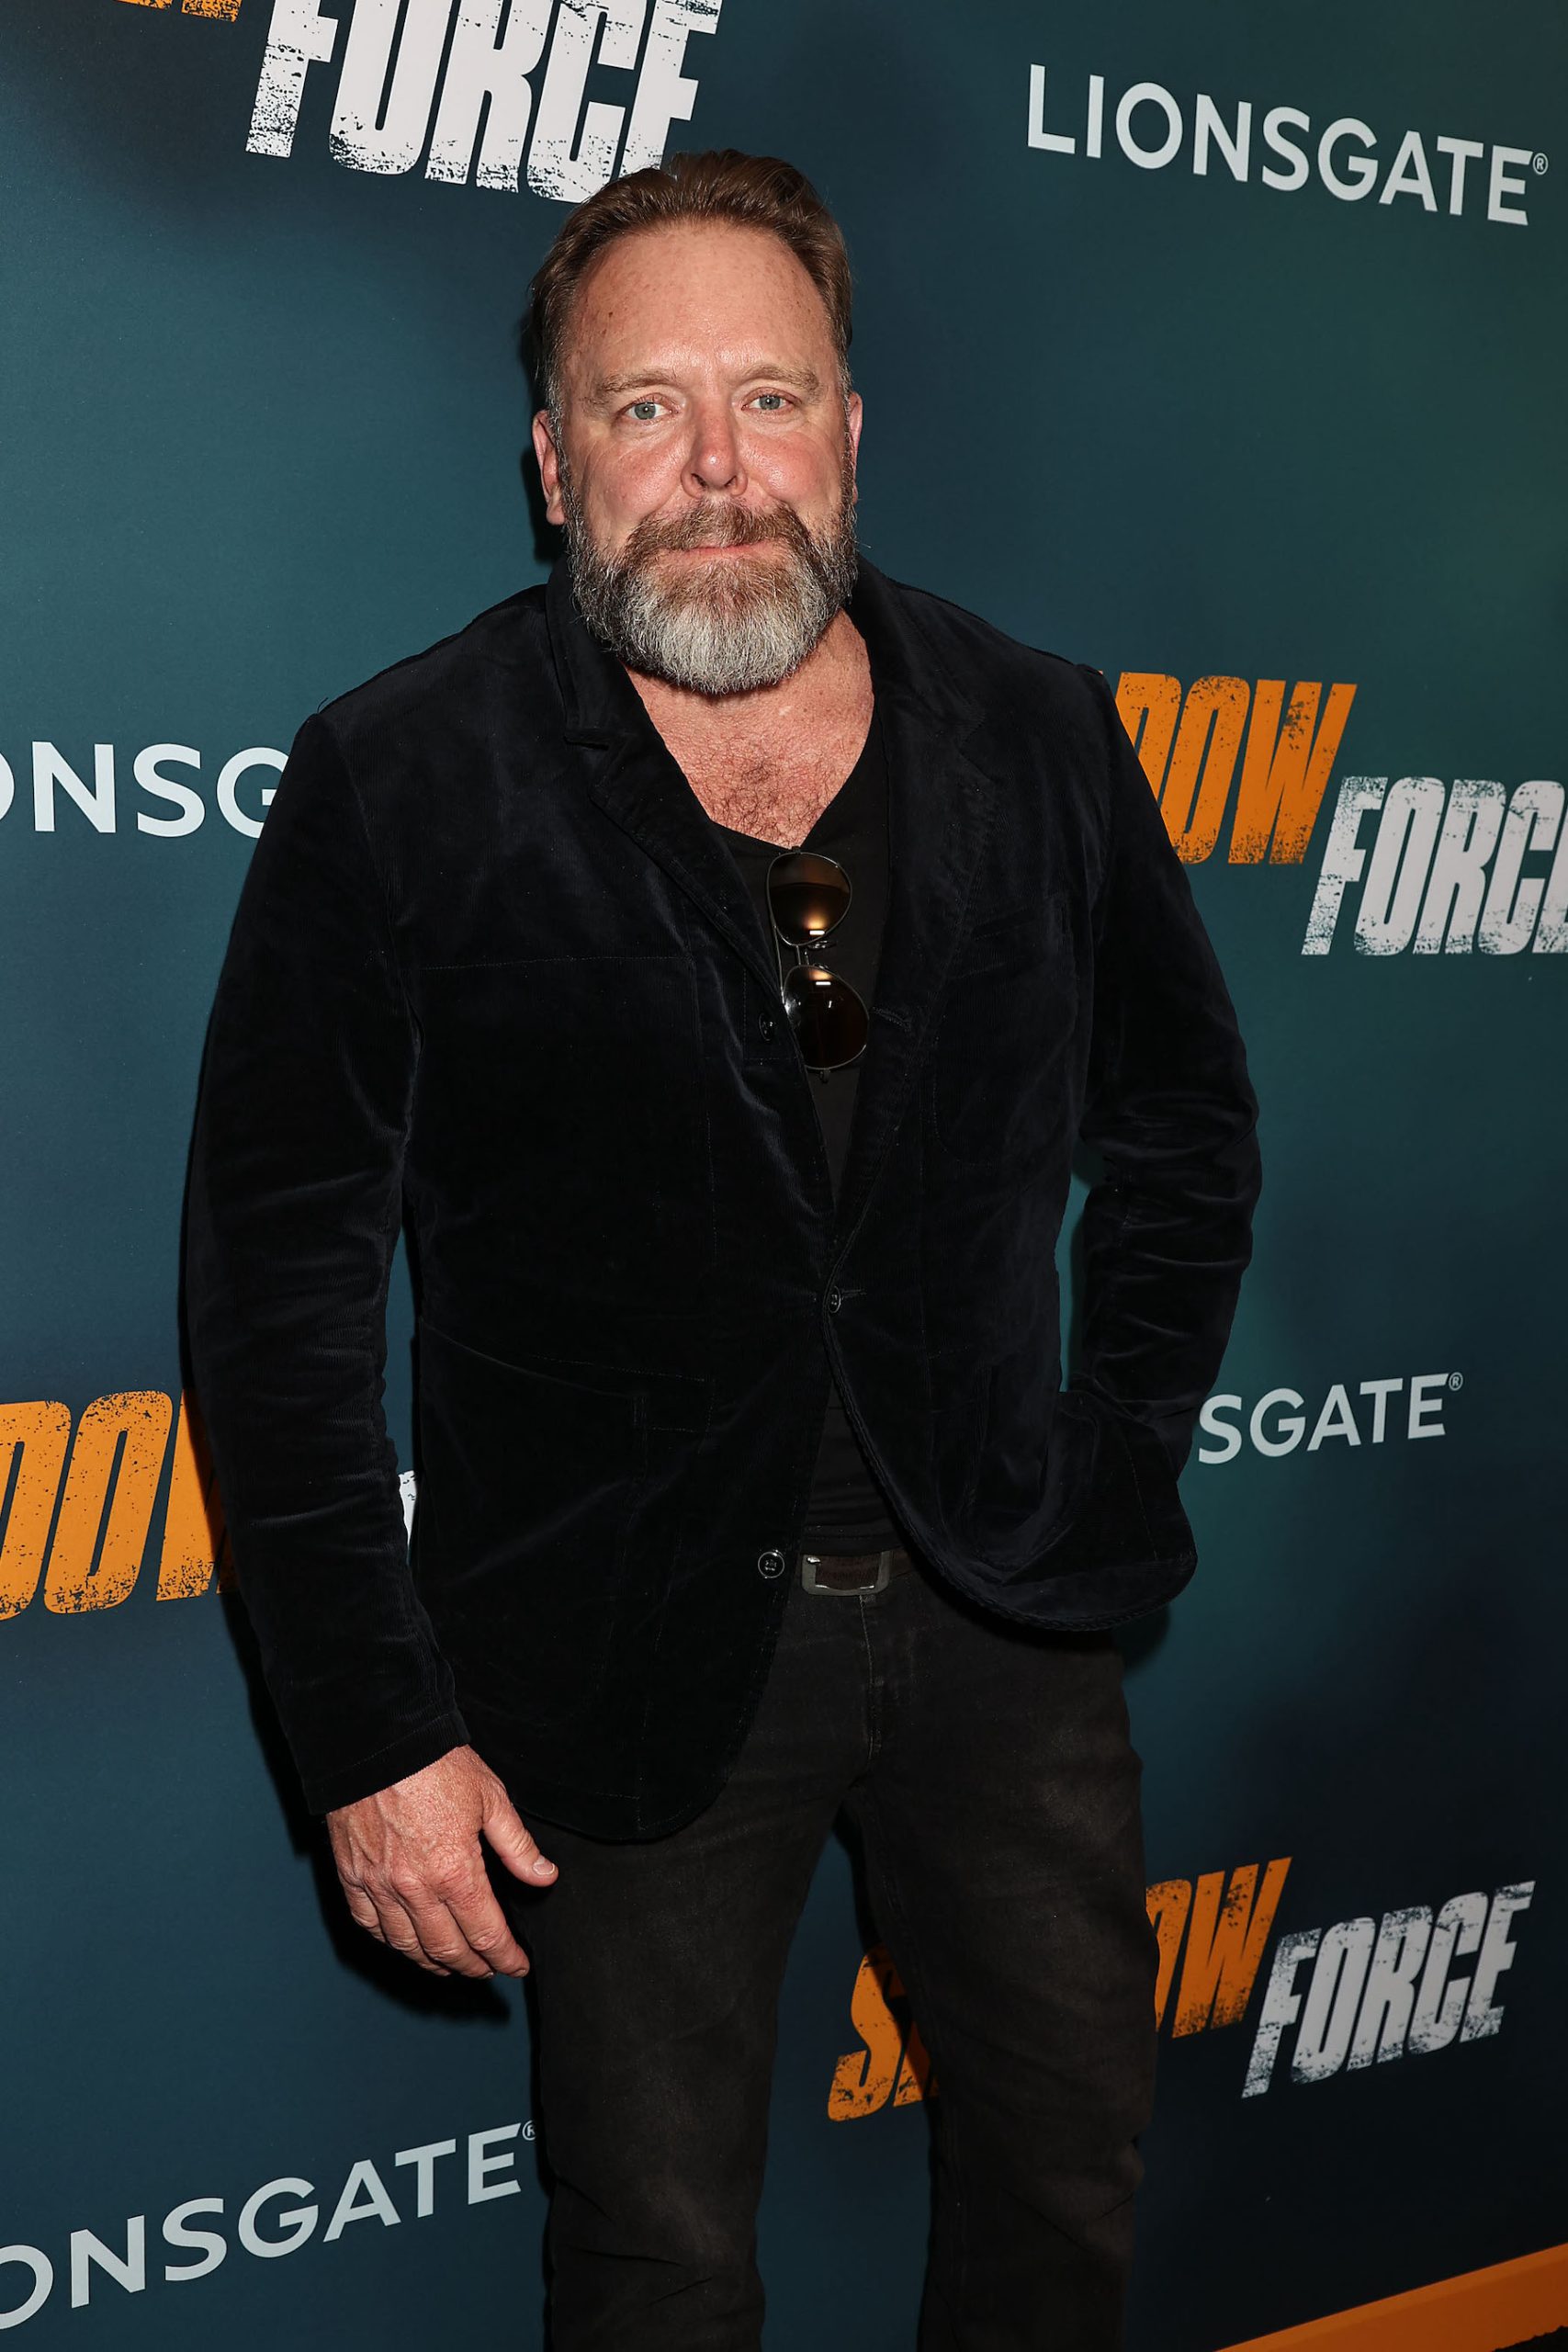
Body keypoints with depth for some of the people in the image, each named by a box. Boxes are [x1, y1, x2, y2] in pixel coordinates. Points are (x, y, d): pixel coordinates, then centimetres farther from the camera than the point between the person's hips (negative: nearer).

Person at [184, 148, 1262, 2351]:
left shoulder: (1045, 738, -1)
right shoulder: (400, 782, -11)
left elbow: (1184, 1120, 13)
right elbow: (281, 1287, -10)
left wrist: (1125, 1456, 5)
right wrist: (374, 1734, -12)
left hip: (1001, 1610, 3)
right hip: (633, 1658, -3)